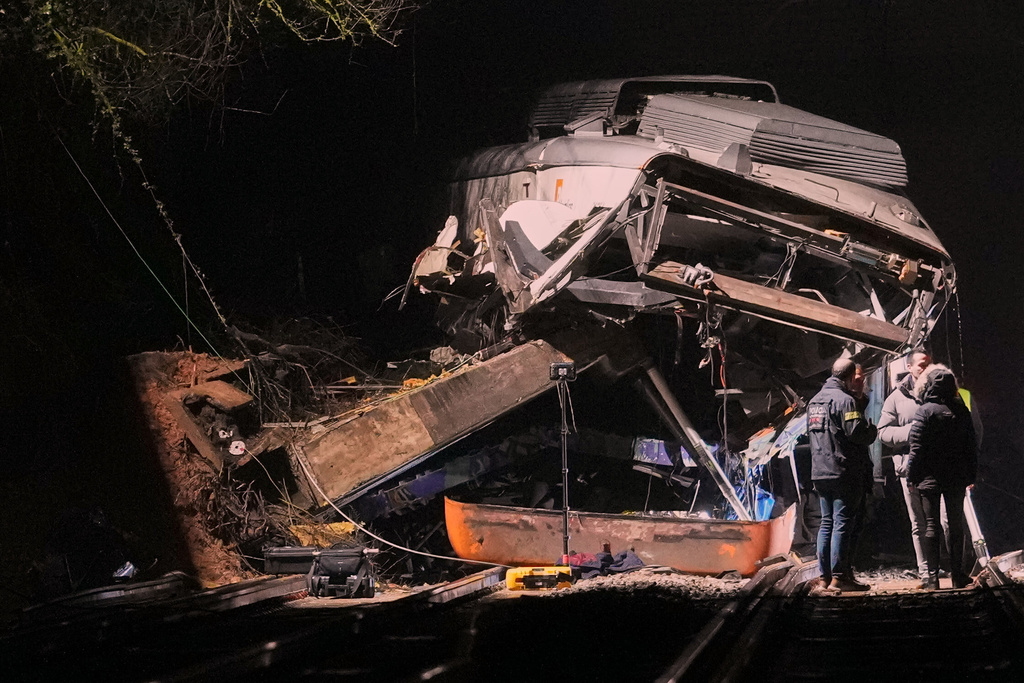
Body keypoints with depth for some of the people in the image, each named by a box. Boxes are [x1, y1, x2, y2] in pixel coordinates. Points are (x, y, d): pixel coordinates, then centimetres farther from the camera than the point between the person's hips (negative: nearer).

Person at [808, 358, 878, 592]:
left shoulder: (815, 400, 16)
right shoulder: (845, 400, -13)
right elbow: (858, 432, -21)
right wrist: (873, 430, 0)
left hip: (819, 473, 9)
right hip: (845, 473, -8)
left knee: (827, 522, 12)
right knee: (843, 523, -7)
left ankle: (825, 575, 13)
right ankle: (839, 577, -9)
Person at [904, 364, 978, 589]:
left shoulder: (925, 412, -11)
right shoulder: (962, 412, 1)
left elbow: (916, 448, -12)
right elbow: (972, 445, 7)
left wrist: (911, 475, -3)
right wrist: (971, 475, 14)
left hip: (930, 478, -3)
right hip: (956, 478, 3)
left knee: (931, 525, 1)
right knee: (955, 524, 13)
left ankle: (932, 577, -2)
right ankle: (957, 575, 14)